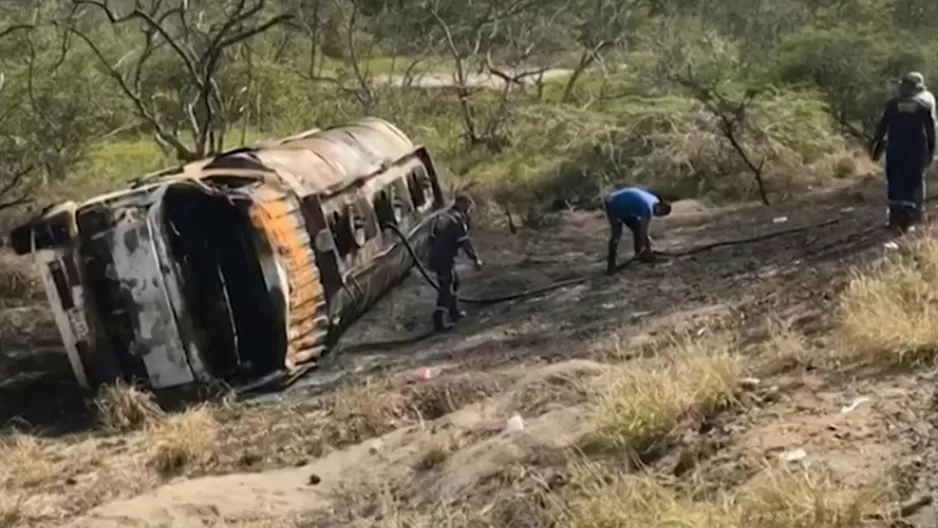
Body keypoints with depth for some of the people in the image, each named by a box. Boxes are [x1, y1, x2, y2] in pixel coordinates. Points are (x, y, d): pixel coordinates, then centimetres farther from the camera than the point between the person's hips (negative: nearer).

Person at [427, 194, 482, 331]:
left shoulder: (441, 216, 15)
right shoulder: (458, 220, -12)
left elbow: (433, 237, 20)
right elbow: (465, 242, -15)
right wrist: (475, 258, -9)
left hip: (435, 257, 9)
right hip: (445, 259, -9)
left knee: (454, 282, 24)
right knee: (446, 289, -6)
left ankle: (454, 312, 32)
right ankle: (439, 320, -11)